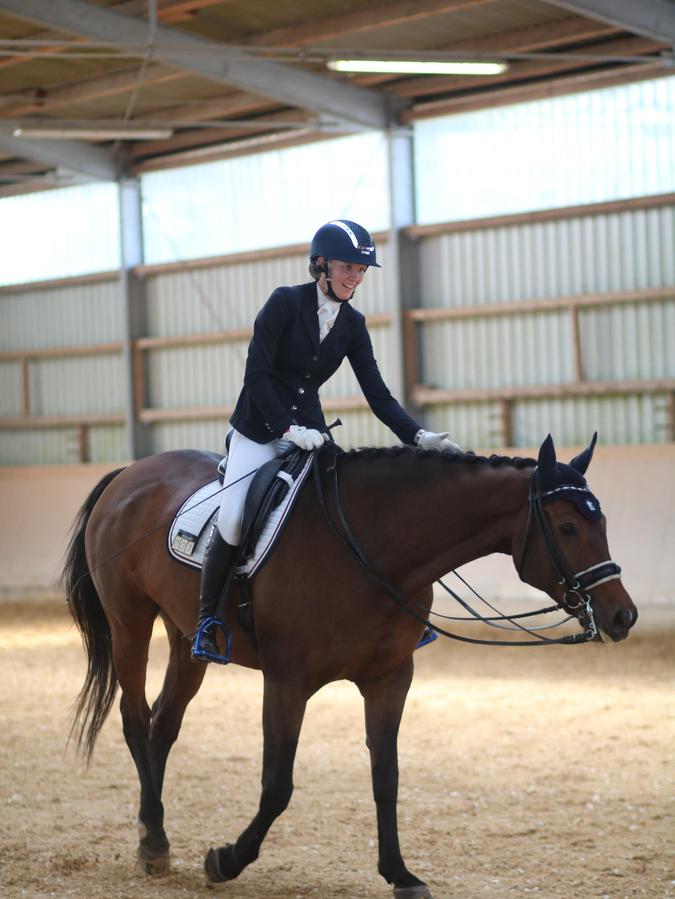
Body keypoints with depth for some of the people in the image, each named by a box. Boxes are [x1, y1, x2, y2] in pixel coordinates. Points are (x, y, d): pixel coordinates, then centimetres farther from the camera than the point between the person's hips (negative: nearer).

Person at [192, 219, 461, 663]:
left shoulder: (353, 325, 4)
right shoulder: (285, 302, -11)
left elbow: (378, 395, 1)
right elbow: (257, 375, -15)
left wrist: (419, 436, -13)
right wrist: (288, 429, -23)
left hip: (308, 431, 5)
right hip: (259, 430, -4)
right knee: (232, 522, -22)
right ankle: (207, 620, -4)